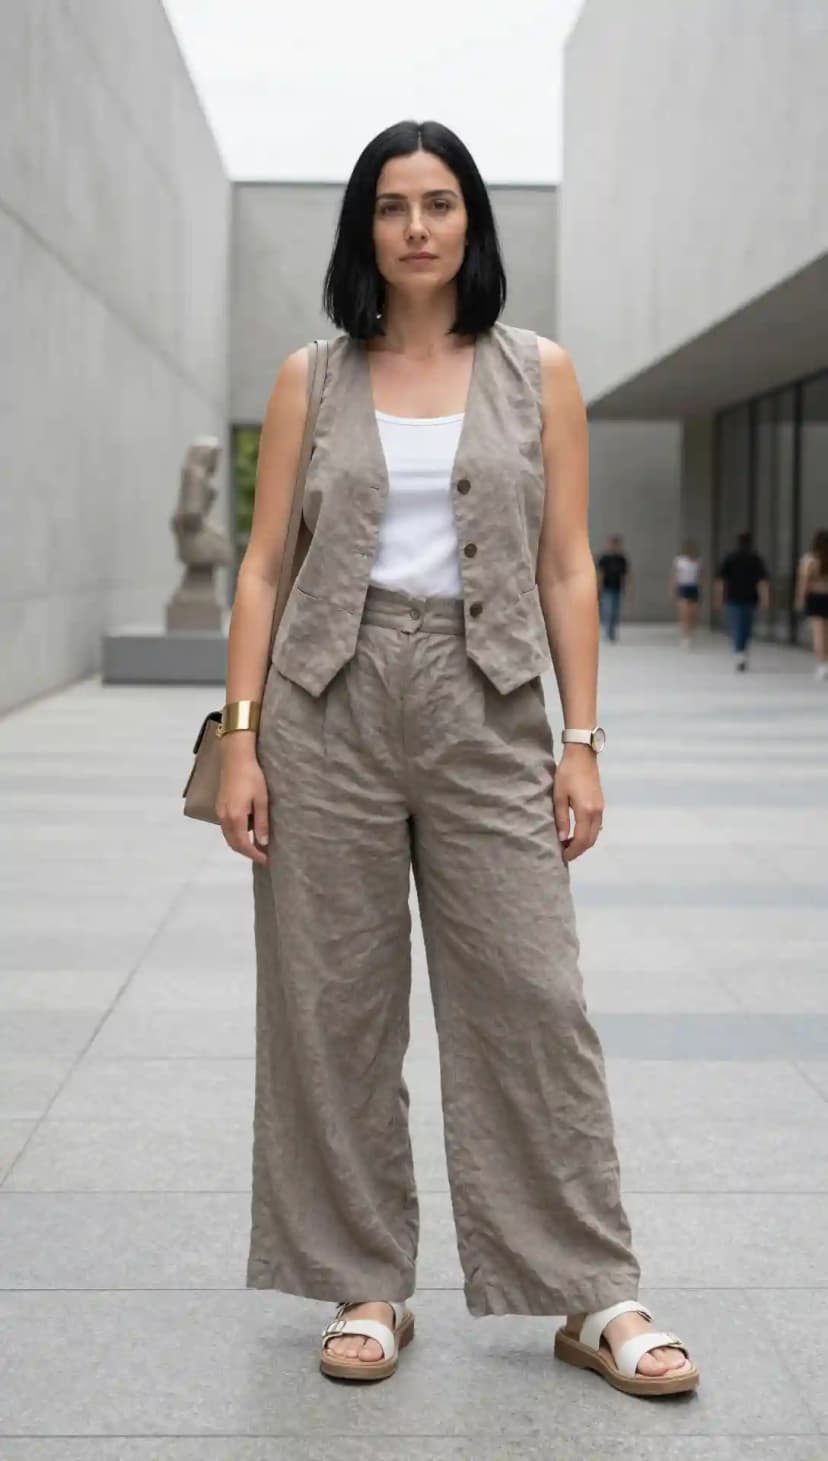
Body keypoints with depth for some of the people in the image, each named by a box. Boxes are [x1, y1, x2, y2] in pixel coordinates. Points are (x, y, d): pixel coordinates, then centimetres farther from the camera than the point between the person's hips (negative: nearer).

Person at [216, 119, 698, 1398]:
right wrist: (239, 735, -3)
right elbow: (263, 563, 5)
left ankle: (593, 1299, 9)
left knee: (533, 999, -2)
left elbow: (568, 568, 4)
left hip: (487, 707, -1)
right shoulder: (312, 378, 7)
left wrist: (582, 740, -2)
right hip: (329, 703, 1)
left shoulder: (539, 373, 6)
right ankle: (365, 1286, 18)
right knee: (332, 1003, 4)